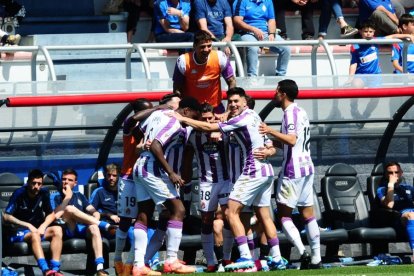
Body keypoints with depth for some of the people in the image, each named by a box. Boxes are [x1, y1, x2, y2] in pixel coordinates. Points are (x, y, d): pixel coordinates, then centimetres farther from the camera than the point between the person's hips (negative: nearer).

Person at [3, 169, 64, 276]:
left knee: (57, 230, -20)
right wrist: (28, 225, -24)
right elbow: (6, 217, -19)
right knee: (34, 235, -37)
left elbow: (51, 214, 10)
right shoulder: (19, 194, -14)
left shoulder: (43, 193, 0)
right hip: (18, 230, -6)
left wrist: (43, 226, -11)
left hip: (36, 229, 6)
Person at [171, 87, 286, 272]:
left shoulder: (242, 119, -13)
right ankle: (277, 259, 10)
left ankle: (245, 258, -16)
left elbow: (209, 127, -12)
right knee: (264, 215, 12)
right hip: (267, 172, 10)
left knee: (231, 212, -9)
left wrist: (183, 119, -6)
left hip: (253, 172, -10)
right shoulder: (253, 116, 15)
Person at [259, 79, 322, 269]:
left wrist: (271, 131, -23)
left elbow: (291, 140, -25)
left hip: (292, 170, -9)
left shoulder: (290, 113, -12)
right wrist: (272, 138, 27)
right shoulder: (300, 112, 17)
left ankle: (303, 253, -18)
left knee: (283, 214, -5)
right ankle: (316, 258, 7)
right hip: (306, 168, 9)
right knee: (307, 213, 9)